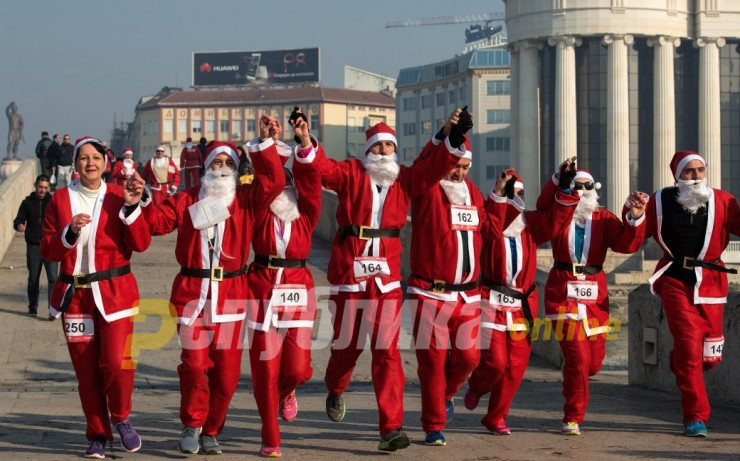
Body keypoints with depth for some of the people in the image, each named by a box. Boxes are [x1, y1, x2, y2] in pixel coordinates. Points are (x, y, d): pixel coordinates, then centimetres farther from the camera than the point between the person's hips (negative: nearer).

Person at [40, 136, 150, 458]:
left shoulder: (118, 196, 1)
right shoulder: (60, 199, 5)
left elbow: (141, 244, -7)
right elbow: (48, 250, 1)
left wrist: (131, 207, -18)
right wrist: (70, 232, -16)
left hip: (115, 291, -2)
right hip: (75, 295, 2)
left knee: (116, 361, -15)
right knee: (86, 369, 4)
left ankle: (121, 418, 11)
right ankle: (97, 435, 18)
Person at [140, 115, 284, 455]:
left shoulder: (246, 200, 8)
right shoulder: (187, 200, 10)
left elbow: (273, 182, -5)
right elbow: (157, 221, 5)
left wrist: (265, 143, -10)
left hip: (231, 295, 1)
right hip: (192, 292, -1)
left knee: (227, 371, 1)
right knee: (194, 363, -12)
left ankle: (211, 431, 18)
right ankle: (192, 425, 8)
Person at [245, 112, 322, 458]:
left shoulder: (306, 214, 6)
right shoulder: (261, 213, 5)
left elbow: (310, 181, -7)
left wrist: (304, 145, -19)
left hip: (298, 289, 1)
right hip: (262, 288, -1)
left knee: (297, 367, -7)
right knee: (265, 367, -3)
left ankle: (286, 391, 32)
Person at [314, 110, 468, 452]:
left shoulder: (406, 179, 8)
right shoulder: (351, 173, 1)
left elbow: (437, 165, -1)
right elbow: (322, 167, -13)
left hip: (387, 275, 1)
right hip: (348, 270, -1)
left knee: (387, 351, -4)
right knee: (348, 343, 12)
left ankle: (391, 427, -5)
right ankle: (335, 391, 45)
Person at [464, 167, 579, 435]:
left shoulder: (531, 223, 10)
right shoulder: (488, 220, -5)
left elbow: (556, 218, -1)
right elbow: (488, 227, -28)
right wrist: (498, 193, -35)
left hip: (522, 304, 5)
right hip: (491, 301, -5)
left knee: (515, 366, 5)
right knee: (494, 361, -10)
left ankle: (496, 417, 20)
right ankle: (476, 388, 25)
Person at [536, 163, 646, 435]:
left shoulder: (604, 219, 8)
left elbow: (627, 244, -7)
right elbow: (544, 206, -19)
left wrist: (635, 218, -23)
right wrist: (559, 180, -30)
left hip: (595, 293, 3)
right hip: (563, 291, -3)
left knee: (594, 362, 6)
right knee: (578, 357, -11)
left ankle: (572, 383, 41)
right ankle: (573, 418, 4)